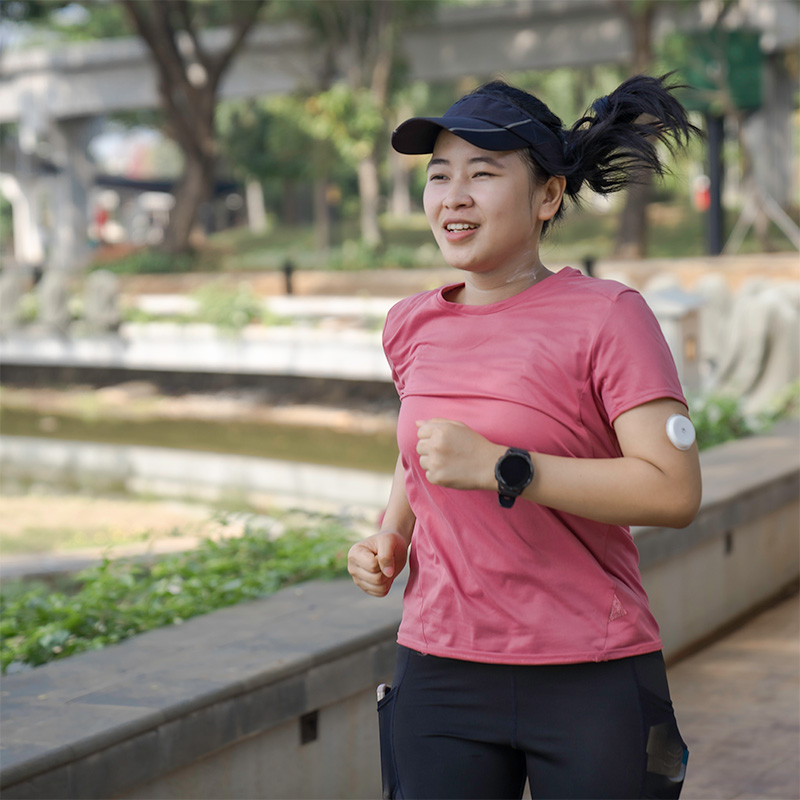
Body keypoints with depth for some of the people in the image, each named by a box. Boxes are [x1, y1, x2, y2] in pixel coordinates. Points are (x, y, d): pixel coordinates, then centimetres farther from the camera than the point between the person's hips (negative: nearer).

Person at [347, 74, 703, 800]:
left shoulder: (607, 318, -9)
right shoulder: (414, 326, 7)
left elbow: (675, 491, -18)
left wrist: (500, 468, -22)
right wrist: (390, 536, 6)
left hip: (591, 684, -4)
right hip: (441, 677, 4)